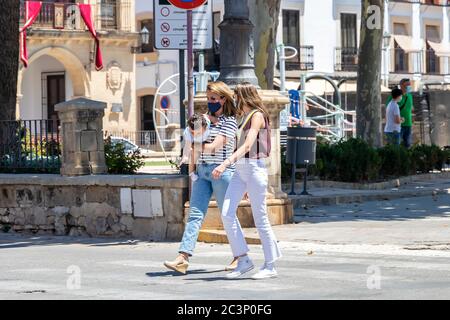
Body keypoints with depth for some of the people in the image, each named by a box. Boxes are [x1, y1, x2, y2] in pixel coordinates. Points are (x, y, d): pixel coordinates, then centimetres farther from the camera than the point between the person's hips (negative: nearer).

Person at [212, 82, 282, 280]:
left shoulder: (257, 116, -10)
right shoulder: (247, 116, 17)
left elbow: (247, 146, -23)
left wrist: (225, 164, -31)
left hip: (254, 168, -8)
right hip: (240, 170, 8)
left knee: (260, 218, -3)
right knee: (227, 214, -4)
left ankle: (270, 266, 5)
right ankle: (243, 260, 1)